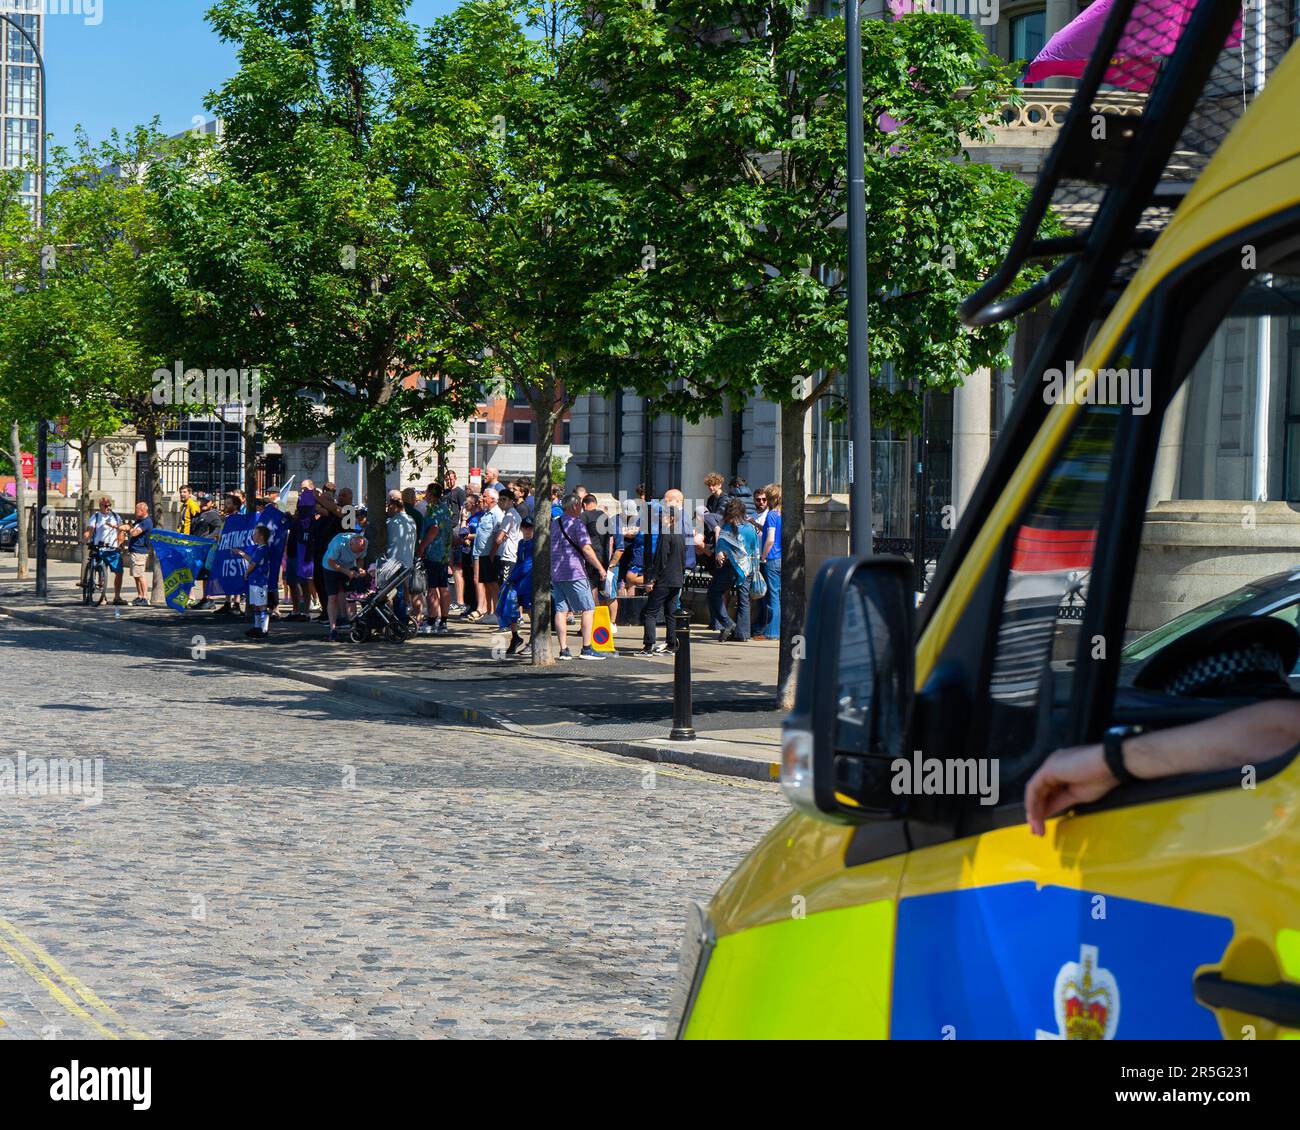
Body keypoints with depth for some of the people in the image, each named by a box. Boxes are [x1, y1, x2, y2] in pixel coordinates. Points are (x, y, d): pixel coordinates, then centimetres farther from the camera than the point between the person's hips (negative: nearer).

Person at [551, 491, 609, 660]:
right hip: (574, 573, -7)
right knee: (588, 609, 1)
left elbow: (547, 548, 22)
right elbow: (586, 549, -14)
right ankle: (586, 649, -4)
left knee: (561, 610, 5)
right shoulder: (577, 524, -8)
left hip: (555, 573, 7)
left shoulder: (554, 523, 14)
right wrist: (600, 568, -8)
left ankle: (563, 649, 1)